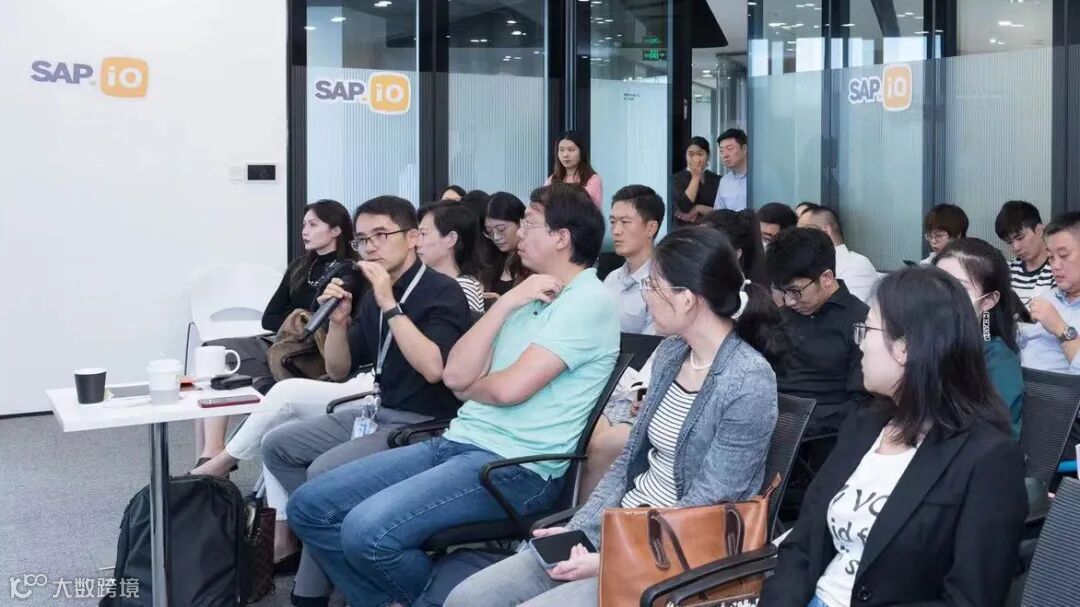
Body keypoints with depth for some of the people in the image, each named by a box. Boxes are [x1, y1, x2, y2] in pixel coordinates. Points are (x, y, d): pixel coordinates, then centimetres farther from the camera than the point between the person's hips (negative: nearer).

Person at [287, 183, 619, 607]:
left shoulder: (589, 302, -9)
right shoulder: (529, 294, 18)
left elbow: (510, 388, -19)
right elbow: (455, 373, 7)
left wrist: (468, 386, 3)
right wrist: (506, 303, -1)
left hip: (515, 466, -9)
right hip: (459, 442, 9)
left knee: (368, 531, -28)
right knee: (310, 505, 0)